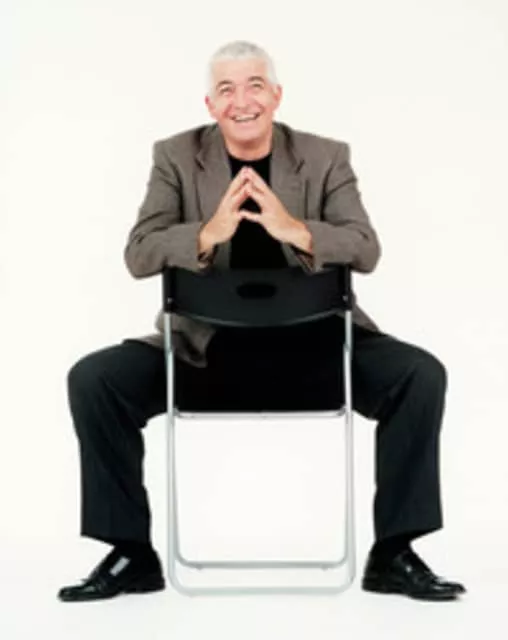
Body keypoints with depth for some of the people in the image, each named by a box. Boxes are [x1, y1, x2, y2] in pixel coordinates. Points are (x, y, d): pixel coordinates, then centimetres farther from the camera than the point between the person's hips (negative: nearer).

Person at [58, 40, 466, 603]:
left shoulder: (326, 157, 1)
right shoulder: (176, 156, 1)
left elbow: (366, 251, -10)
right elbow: (139, 254, -10)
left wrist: (295, 231, -29)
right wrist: (209, 235, -30)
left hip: (311, 349, 0)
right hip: (205, 350, 0)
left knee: (420, 375, -22)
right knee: (94, 379, -21)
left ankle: (392, 554, -8)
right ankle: (132, 553, -5)